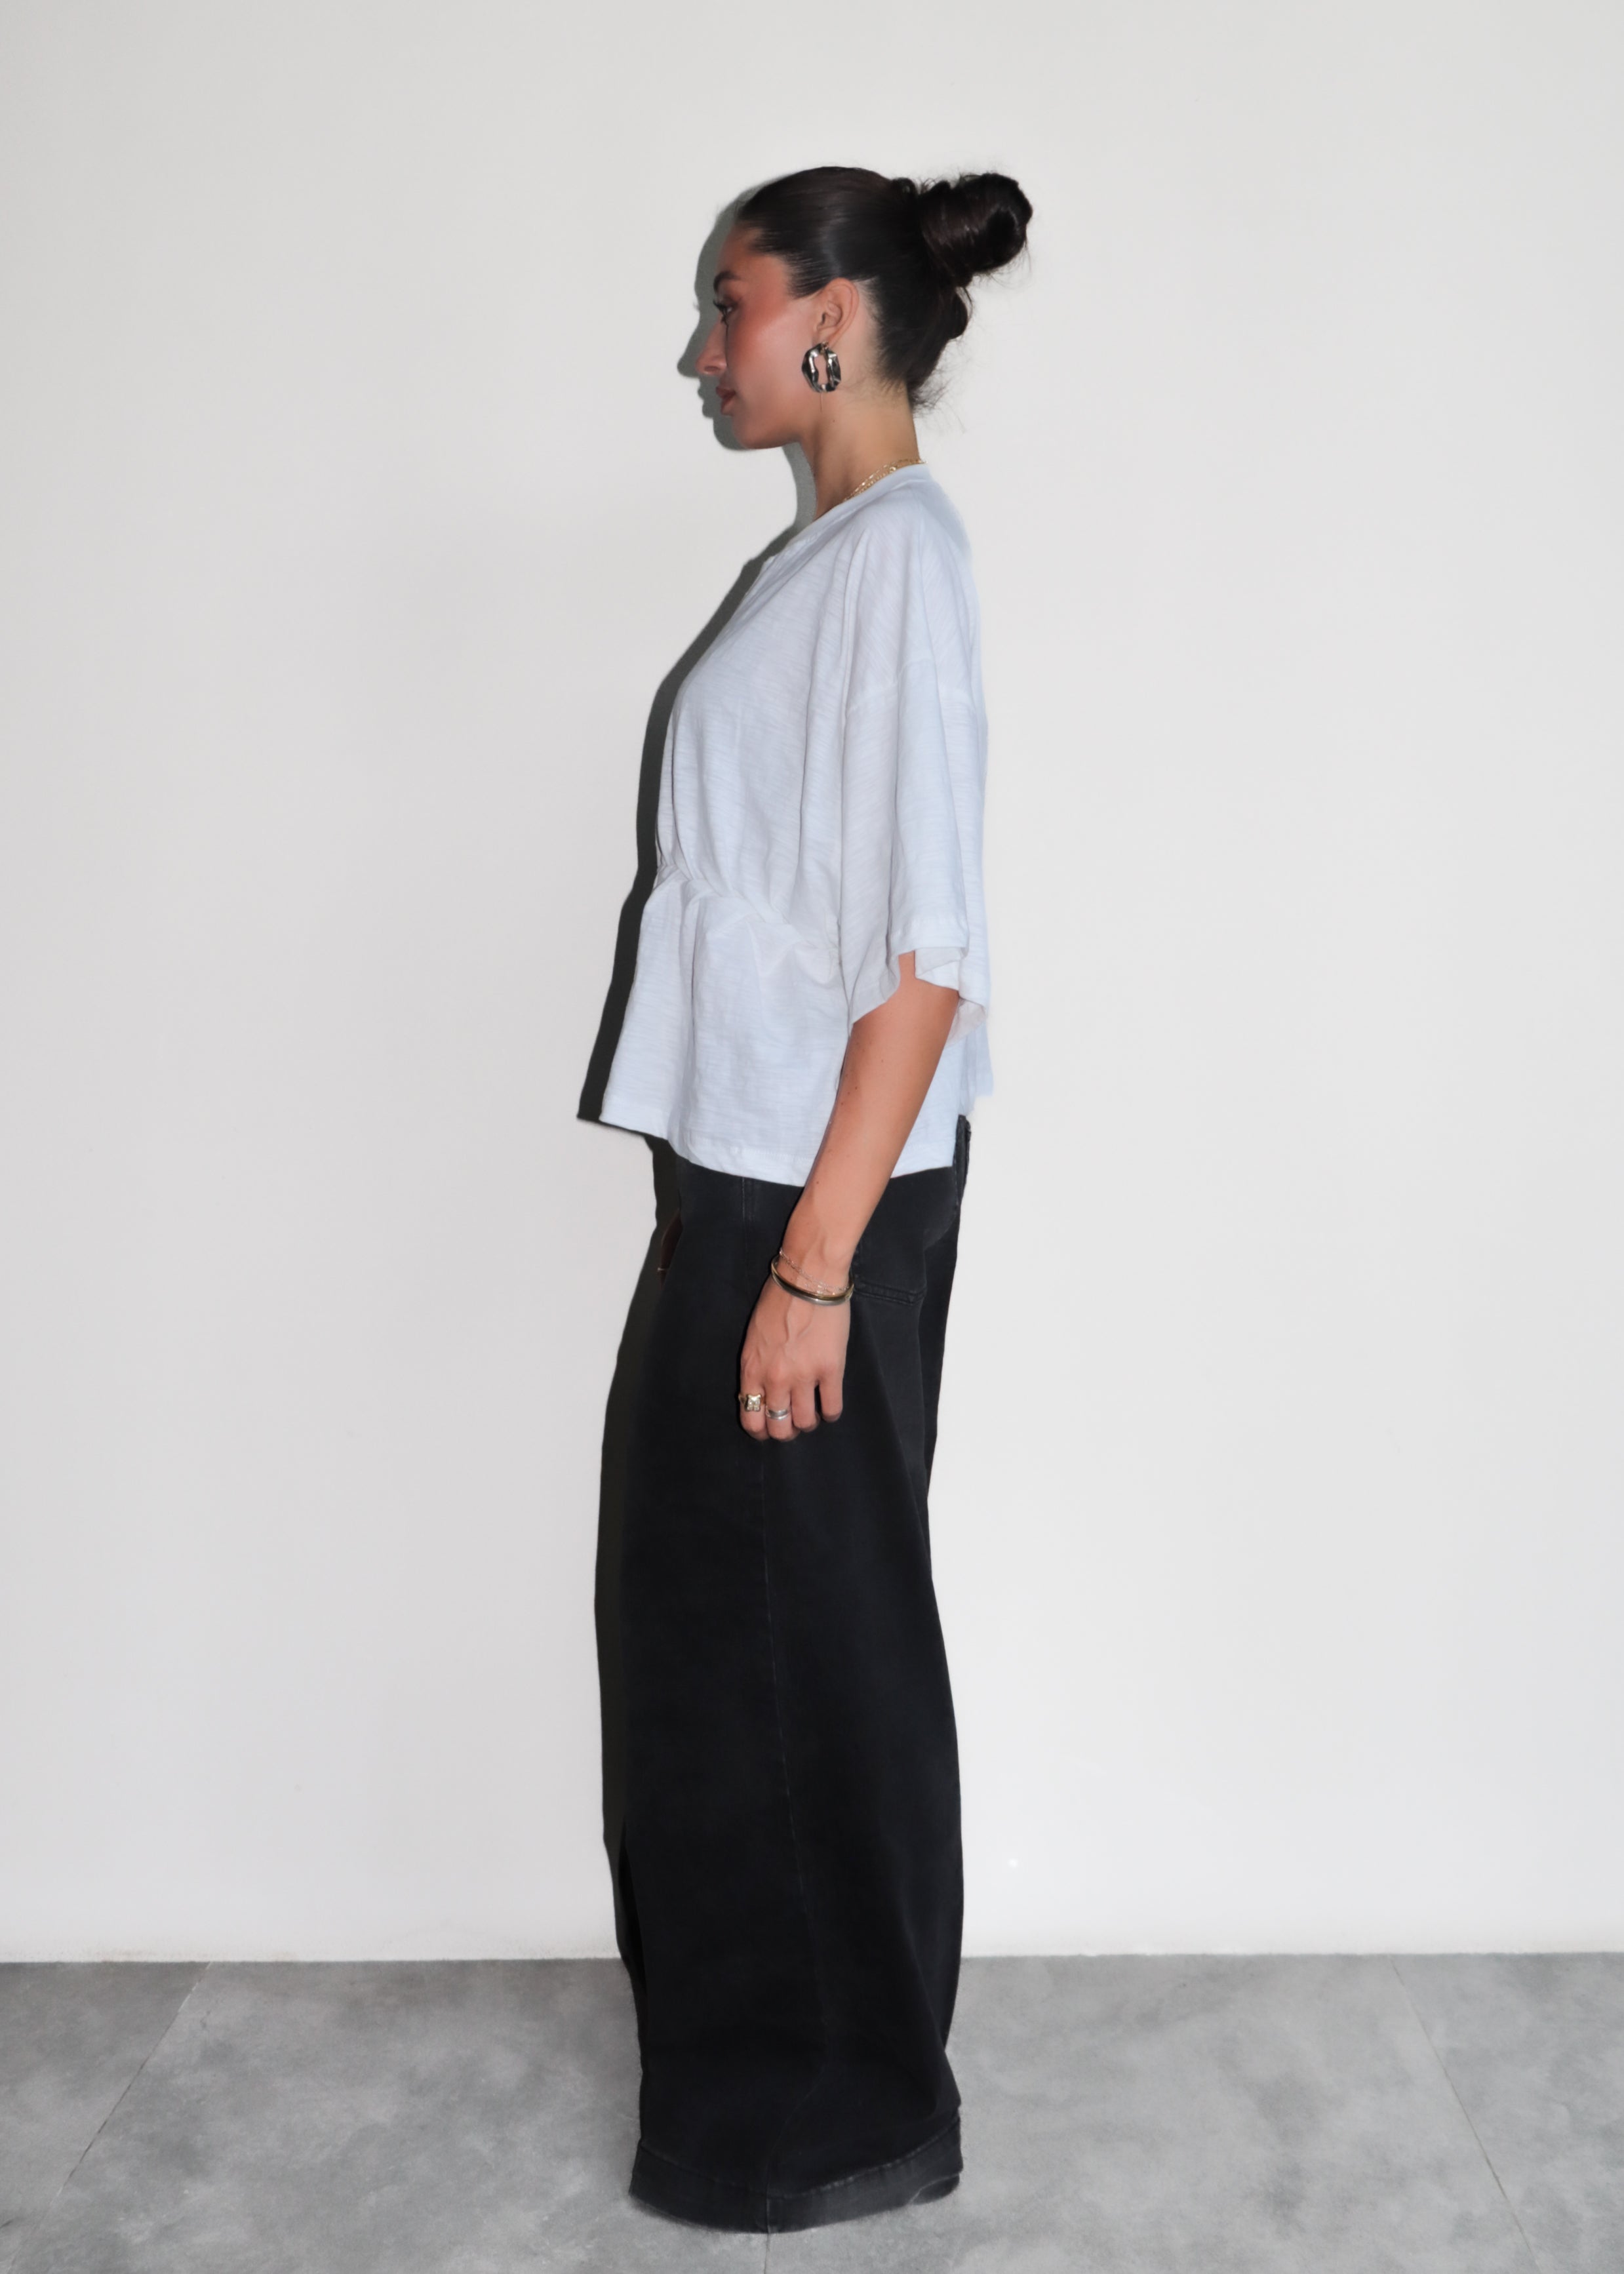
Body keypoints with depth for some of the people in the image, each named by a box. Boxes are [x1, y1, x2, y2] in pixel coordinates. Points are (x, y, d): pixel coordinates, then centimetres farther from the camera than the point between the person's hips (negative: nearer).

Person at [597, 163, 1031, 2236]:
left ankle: (850, 2110, 25)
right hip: (761, 1171, 10)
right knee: (731, 1608, 19)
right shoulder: (831, 550, 14)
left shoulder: (899, 552, -15)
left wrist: (816, 1260, -22)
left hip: (830, 1195, -10)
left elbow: (928, 954, -22)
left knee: (804, 1632, 4)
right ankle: (772, 2043, 39)